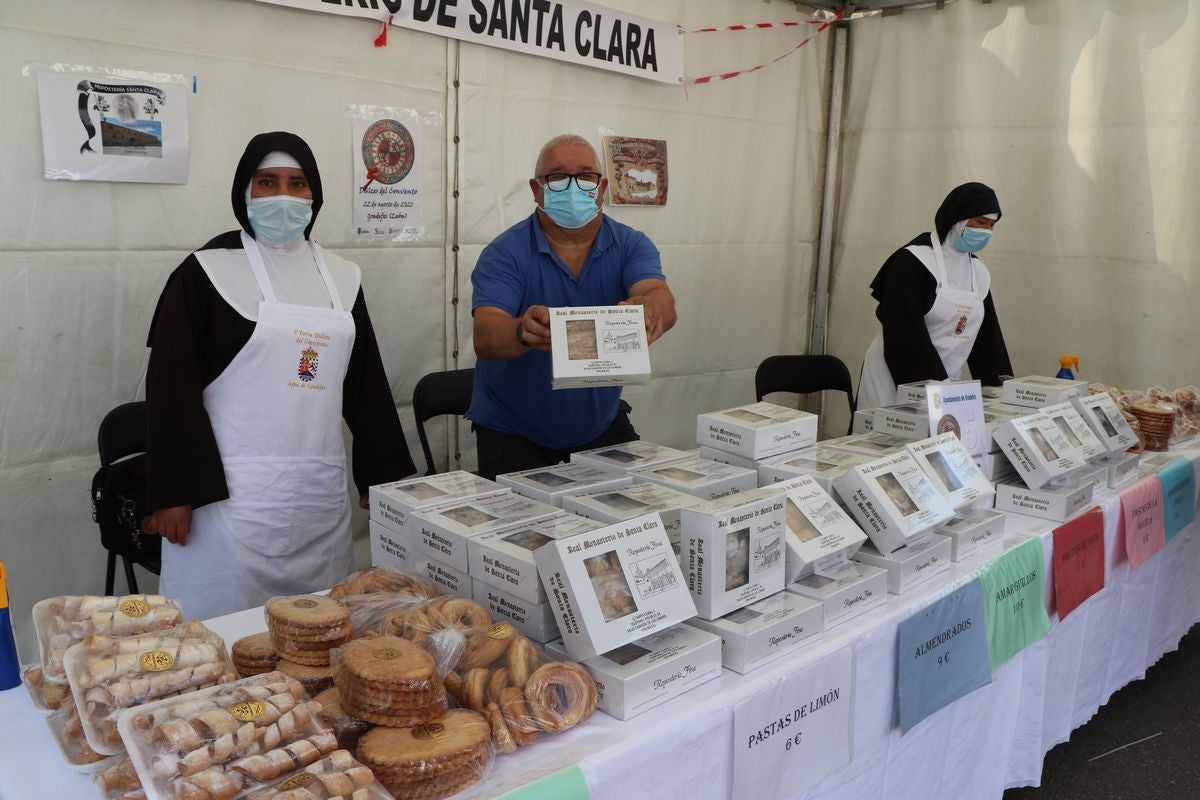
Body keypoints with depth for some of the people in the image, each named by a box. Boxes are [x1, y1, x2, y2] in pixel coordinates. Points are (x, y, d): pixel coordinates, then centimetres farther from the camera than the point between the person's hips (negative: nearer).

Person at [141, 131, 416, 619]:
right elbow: (171, 383, -6)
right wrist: (172, 492, -12)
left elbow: (365, 381, 14)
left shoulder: (341, 277, 10)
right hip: (229, 492, -4)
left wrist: (383, 475, 13)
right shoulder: (209, 271, -4)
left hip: (322, 493, 5)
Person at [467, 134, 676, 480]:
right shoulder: (505, 254, -13)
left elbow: (661, 299, -24)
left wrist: (648, 310, -49)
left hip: (602, 422, 3)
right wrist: (524, 331, -50)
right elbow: (485, 337, -27)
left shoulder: (631, 245, -5)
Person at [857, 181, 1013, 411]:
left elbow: (987, 336, 13)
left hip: (947, 382, 6)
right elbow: (904, 335, -18)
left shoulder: (979, 272, 10)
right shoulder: (914, 261, -12)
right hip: (896, 379, -6)